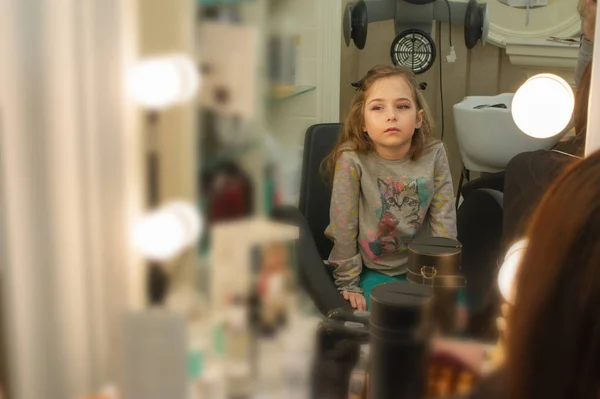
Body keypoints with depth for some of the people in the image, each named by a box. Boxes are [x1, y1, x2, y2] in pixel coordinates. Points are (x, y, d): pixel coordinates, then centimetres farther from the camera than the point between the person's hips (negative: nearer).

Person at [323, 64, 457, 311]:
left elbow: (444, 220, -3)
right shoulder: (352, 160, -18)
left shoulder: (434, 155, -9)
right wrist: (348, 284, -8)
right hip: (375, 271, -3)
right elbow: (343, 227, -12)